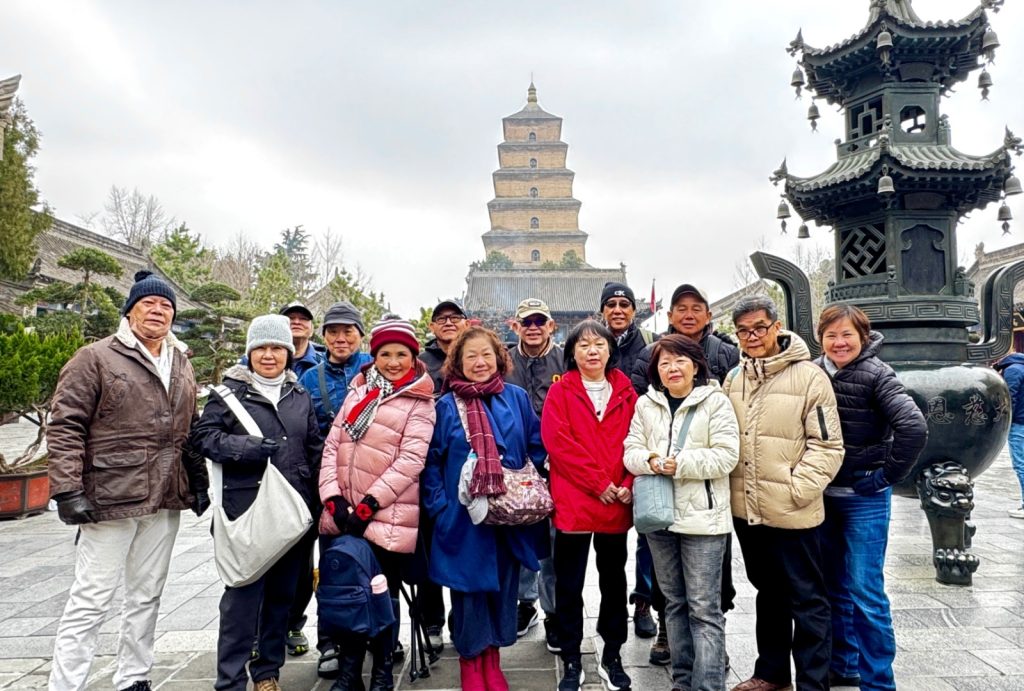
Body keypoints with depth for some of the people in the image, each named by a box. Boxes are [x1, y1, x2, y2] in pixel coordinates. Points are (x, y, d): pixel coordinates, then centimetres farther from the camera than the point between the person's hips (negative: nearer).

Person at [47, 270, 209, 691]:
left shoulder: (181, 366, 14)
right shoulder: (96, 358, -4)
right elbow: (64, 427, -8)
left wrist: (199, 482, 13)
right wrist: (68, 490, -15)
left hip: (165, 502, 6)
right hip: (110, 498, -6)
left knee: (147, 595, 15)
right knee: (91, 600, 0)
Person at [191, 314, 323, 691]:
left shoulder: (300, 396, 13)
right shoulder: (230, 392, 1)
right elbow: (203, 436, -4)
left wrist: (318, 499, 8)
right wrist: (245, 447, -18)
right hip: (247, 509, -4)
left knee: (282, 593, 11)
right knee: (243, 594, -3)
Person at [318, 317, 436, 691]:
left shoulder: (420, 403, -4)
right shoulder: (358, 391, 12)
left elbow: (410, 461, -13)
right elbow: (332, 445, 7)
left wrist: (367, 506, -17)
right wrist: (333, 498, -6)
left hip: (388, 517, -5)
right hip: (343, 514, 5)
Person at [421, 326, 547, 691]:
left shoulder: (517, 397, 3)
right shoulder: (446, 405, -2)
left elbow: (537, 448, 8)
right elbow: (431, 460, -1)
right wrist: (439, 506, -9)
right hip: (463, 517, -2)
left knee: (502, 586, 12)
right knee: (469, 590, 6)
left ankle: (491, 661, 31)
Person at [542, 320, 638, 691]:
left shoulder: (625, 392, 7)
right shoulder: (560, 391, -1)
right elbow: (557, 442, -11)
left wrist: (629, 484, -11)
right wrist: (598, 483, -16)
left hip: (618, 503, 3)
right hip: (573, 502, -2)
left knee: (614, 580, 14)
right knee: (569, 584, 7)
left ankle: (612, 657, 31)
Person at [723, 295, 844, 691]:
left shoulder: (808, 376, -9)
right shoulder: (734, 379, 9)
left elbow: (828, 446, -11)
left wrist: (797, 488, -17)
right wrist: (727, 486, 5)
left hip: (792, 512, -6)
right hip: (746, 509, 6)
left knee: (807, 600, 7)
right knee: (768, 593, 21)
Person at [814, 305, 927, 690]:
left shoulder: (876, 375, -12)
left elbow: (914, 428, -23)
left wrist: (888, 476, -17)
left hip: (864, 498, -5)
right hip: (823, 495, 5)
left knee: (864, 591, -1)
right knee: (834, 586, 16)